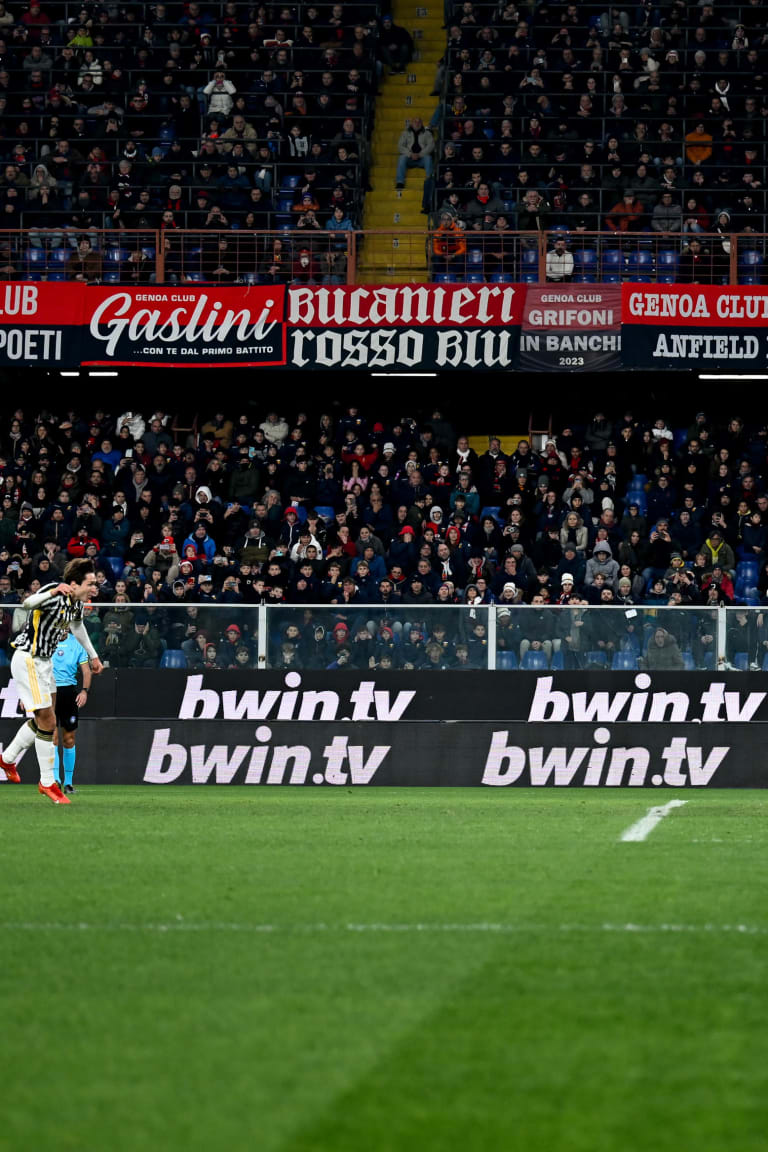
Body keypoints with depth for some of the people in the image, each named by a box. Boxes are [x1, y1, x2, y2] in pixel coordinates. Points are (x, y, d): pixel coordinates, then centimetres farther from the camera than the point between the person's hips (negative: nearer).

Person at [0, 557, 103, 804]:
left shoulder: (77, 602, 2)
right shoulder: (54, 596, -24)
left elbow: (77, 625, 24)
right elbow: (28, 603, -43)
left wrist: (93, 656, 34)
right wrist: (53, 592, -61)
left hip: (44, 661, 10)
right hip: (27, 661, -9)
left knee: (43, 719, 20)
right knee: (47, 721, -7)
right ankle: (47, 783, 4)